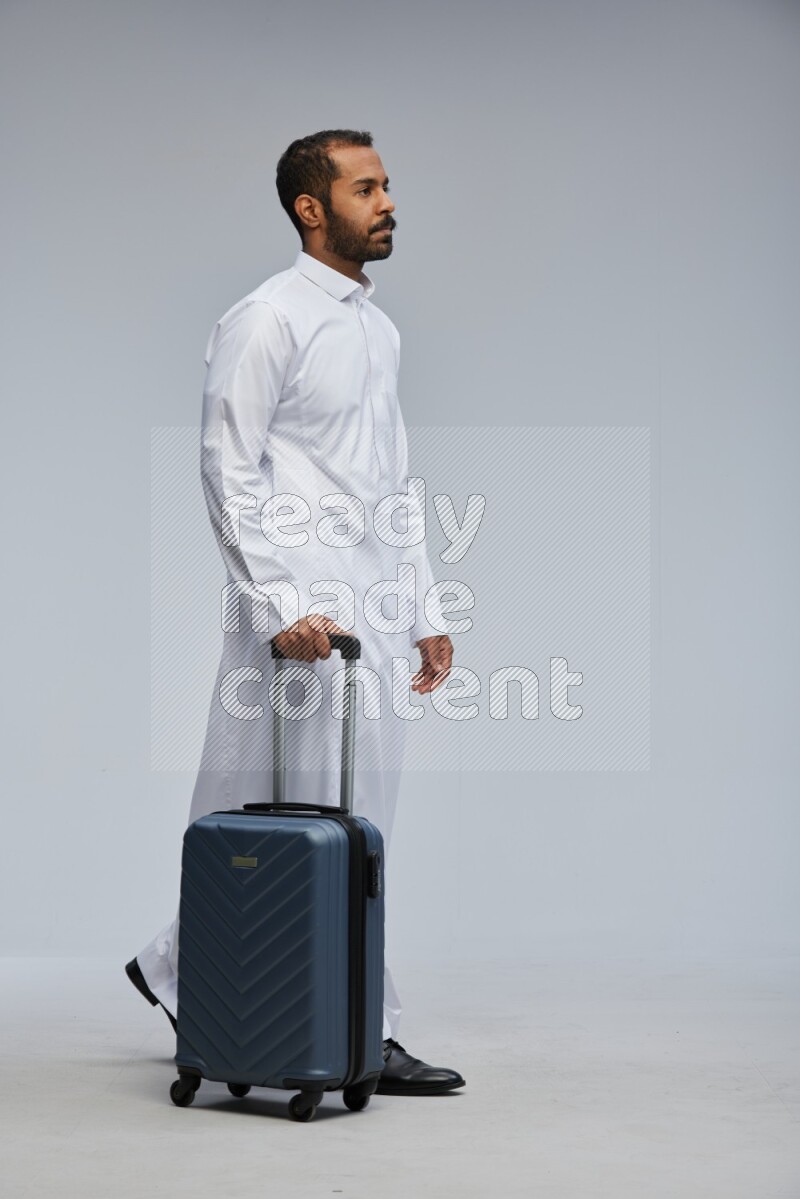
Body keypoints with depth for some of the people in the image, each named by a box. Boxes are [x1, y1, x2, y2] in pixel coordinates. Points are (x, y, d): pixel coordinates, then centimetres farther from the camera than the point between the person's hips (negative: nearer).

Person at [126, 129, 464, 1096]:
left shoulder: (378, 328, 19)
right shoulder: (265, 321, -7)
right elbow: (229, 473, -12)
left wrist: (425, 610, 17)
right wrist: (282, 604, -20)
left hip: (374, 615, 9)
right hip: (300, 617, -9)